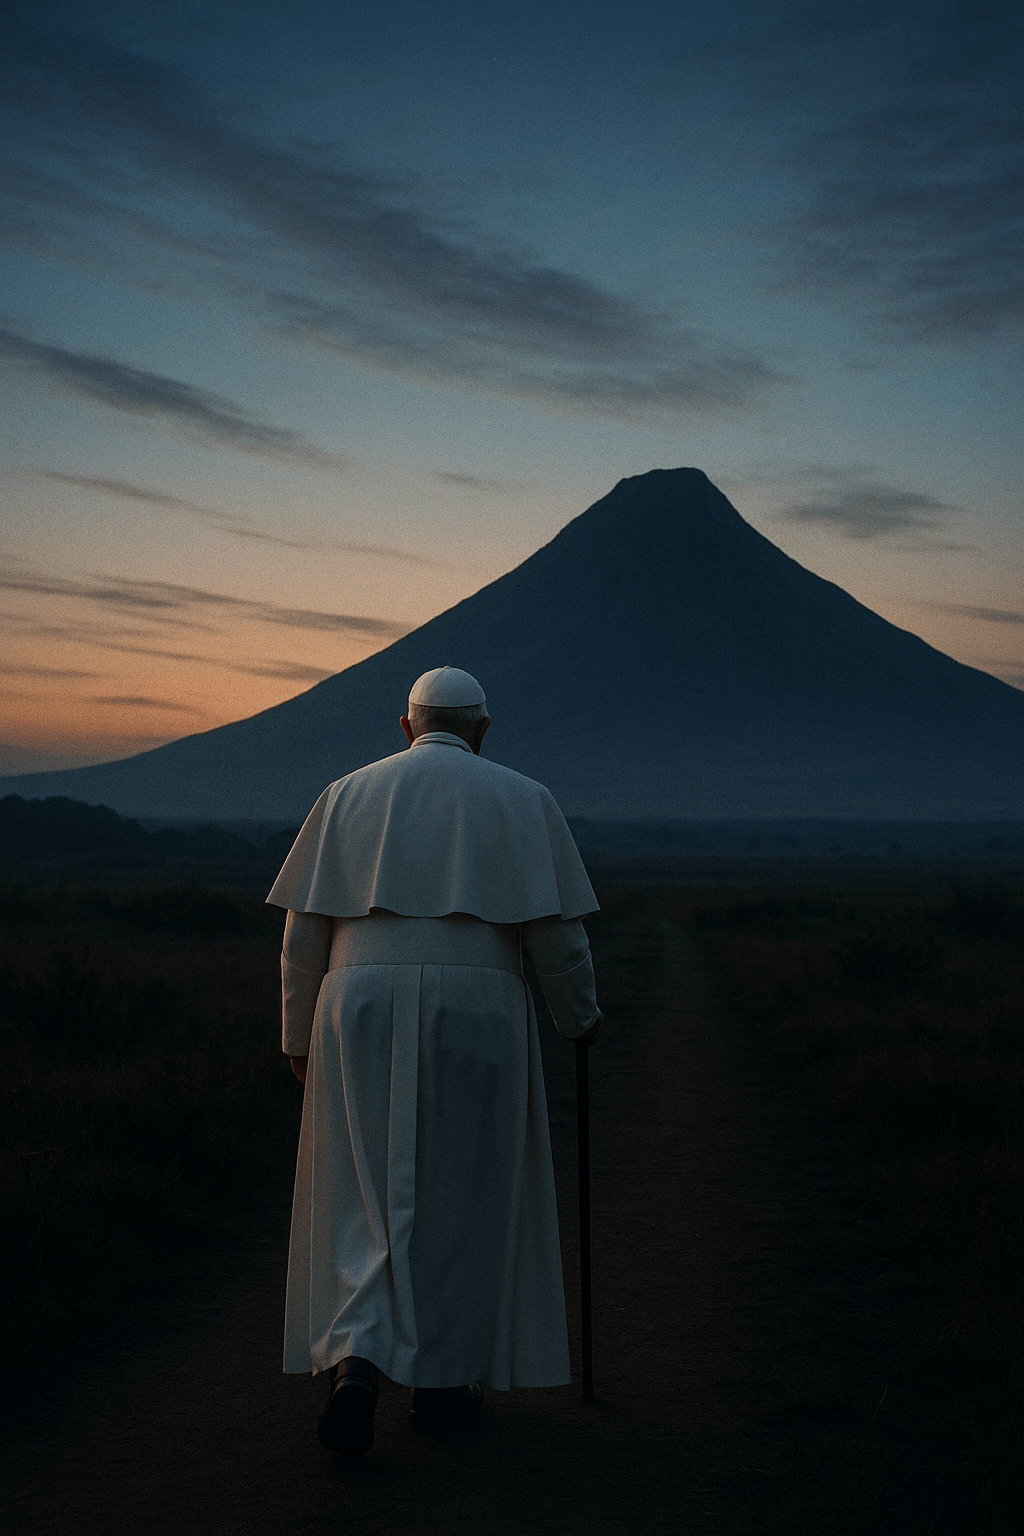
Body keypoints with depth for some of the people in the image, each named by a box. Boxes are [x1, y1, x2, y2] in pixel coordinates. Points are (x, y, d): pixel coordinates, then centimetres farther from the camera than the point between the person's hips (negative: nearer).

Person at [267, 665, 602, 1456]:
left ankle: (355, 1366, -12)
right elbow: (558, 935, -1)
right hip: (475, 1018, -1)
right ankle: (442, 1376, 21)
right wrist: (580, 1014, 17)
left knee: (368, 1204, 8)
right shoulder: (522, 801, 4)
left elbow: (305, 934, 5)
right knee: (461, 1201, 14)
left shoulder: (349, 796, 8)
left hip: (364, 1014, 1)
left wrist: (302, 1037, 17)